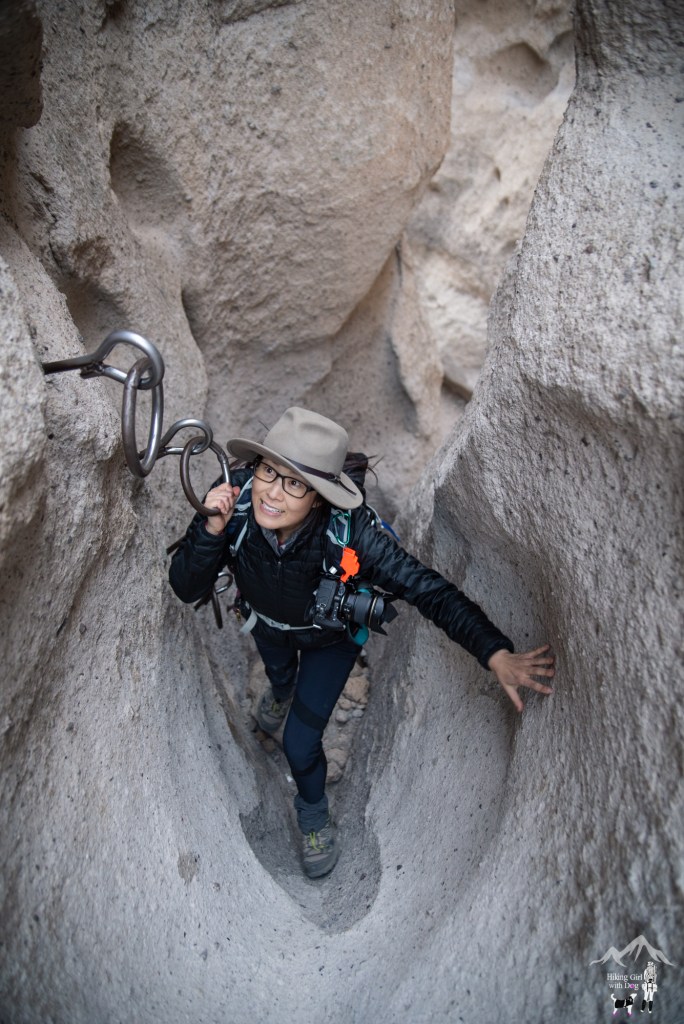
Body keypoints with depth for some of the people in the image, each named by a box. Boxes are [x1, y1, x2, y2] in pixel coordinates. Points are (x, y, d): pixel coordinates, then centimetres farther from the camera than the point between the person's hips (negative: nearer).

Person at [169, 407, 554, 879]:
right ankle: (282, 690, 77)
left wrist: (496, 653, -52)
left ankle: (315, 812, 36)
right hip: (266, 622, 3)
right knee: (278, 670, 36)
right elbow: (187, 588, -33)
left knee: (300, 743, -1)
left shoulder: (350, 533, -44)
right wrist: (212, 529, -52)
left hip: (330, 637, -3)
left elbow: (429, 588, -42)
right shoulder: (236, 501, -38)